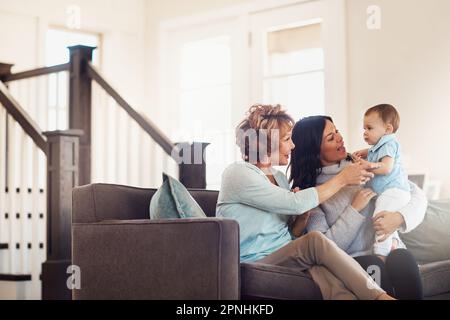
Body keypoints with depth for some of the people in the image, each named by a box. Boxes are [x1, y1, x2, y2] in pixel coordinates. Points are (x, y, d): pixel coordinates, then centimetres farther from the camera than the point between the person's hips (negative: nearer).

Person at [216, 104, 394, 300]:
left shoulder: (279, 177, 18)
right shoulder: (237, 174, -7)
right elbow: (296, 203, -15)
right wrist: (342, 179, -7)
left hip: (290, 258, 6)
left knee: (321, 271, -33)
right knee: (315, 240, -33)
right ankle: (380, 296, -33)